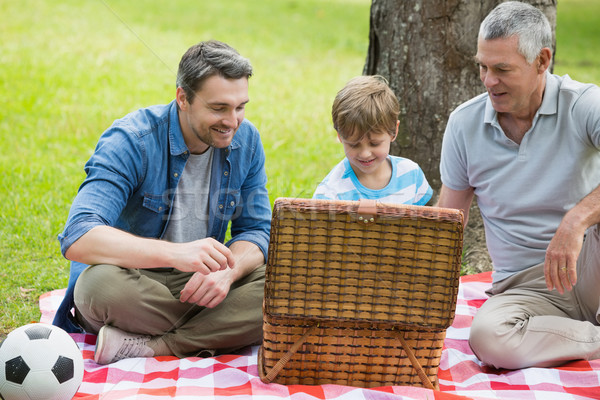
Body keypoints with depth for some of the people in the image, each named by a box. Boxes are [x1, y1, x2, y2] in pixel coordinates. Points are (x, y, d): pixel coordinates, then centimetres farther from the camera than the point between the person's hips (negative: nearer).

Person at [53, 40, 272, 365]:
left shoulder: (246, 140, -2)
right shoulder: (129, 141, -19)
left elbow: (256, 231, 1)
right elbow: (77, 239, -32)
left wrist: (227, 270, -24)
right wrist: (175, 253, -45)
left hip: (197, 284, 5)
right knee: (103, 283, -39)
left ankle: (147, 345, -27)